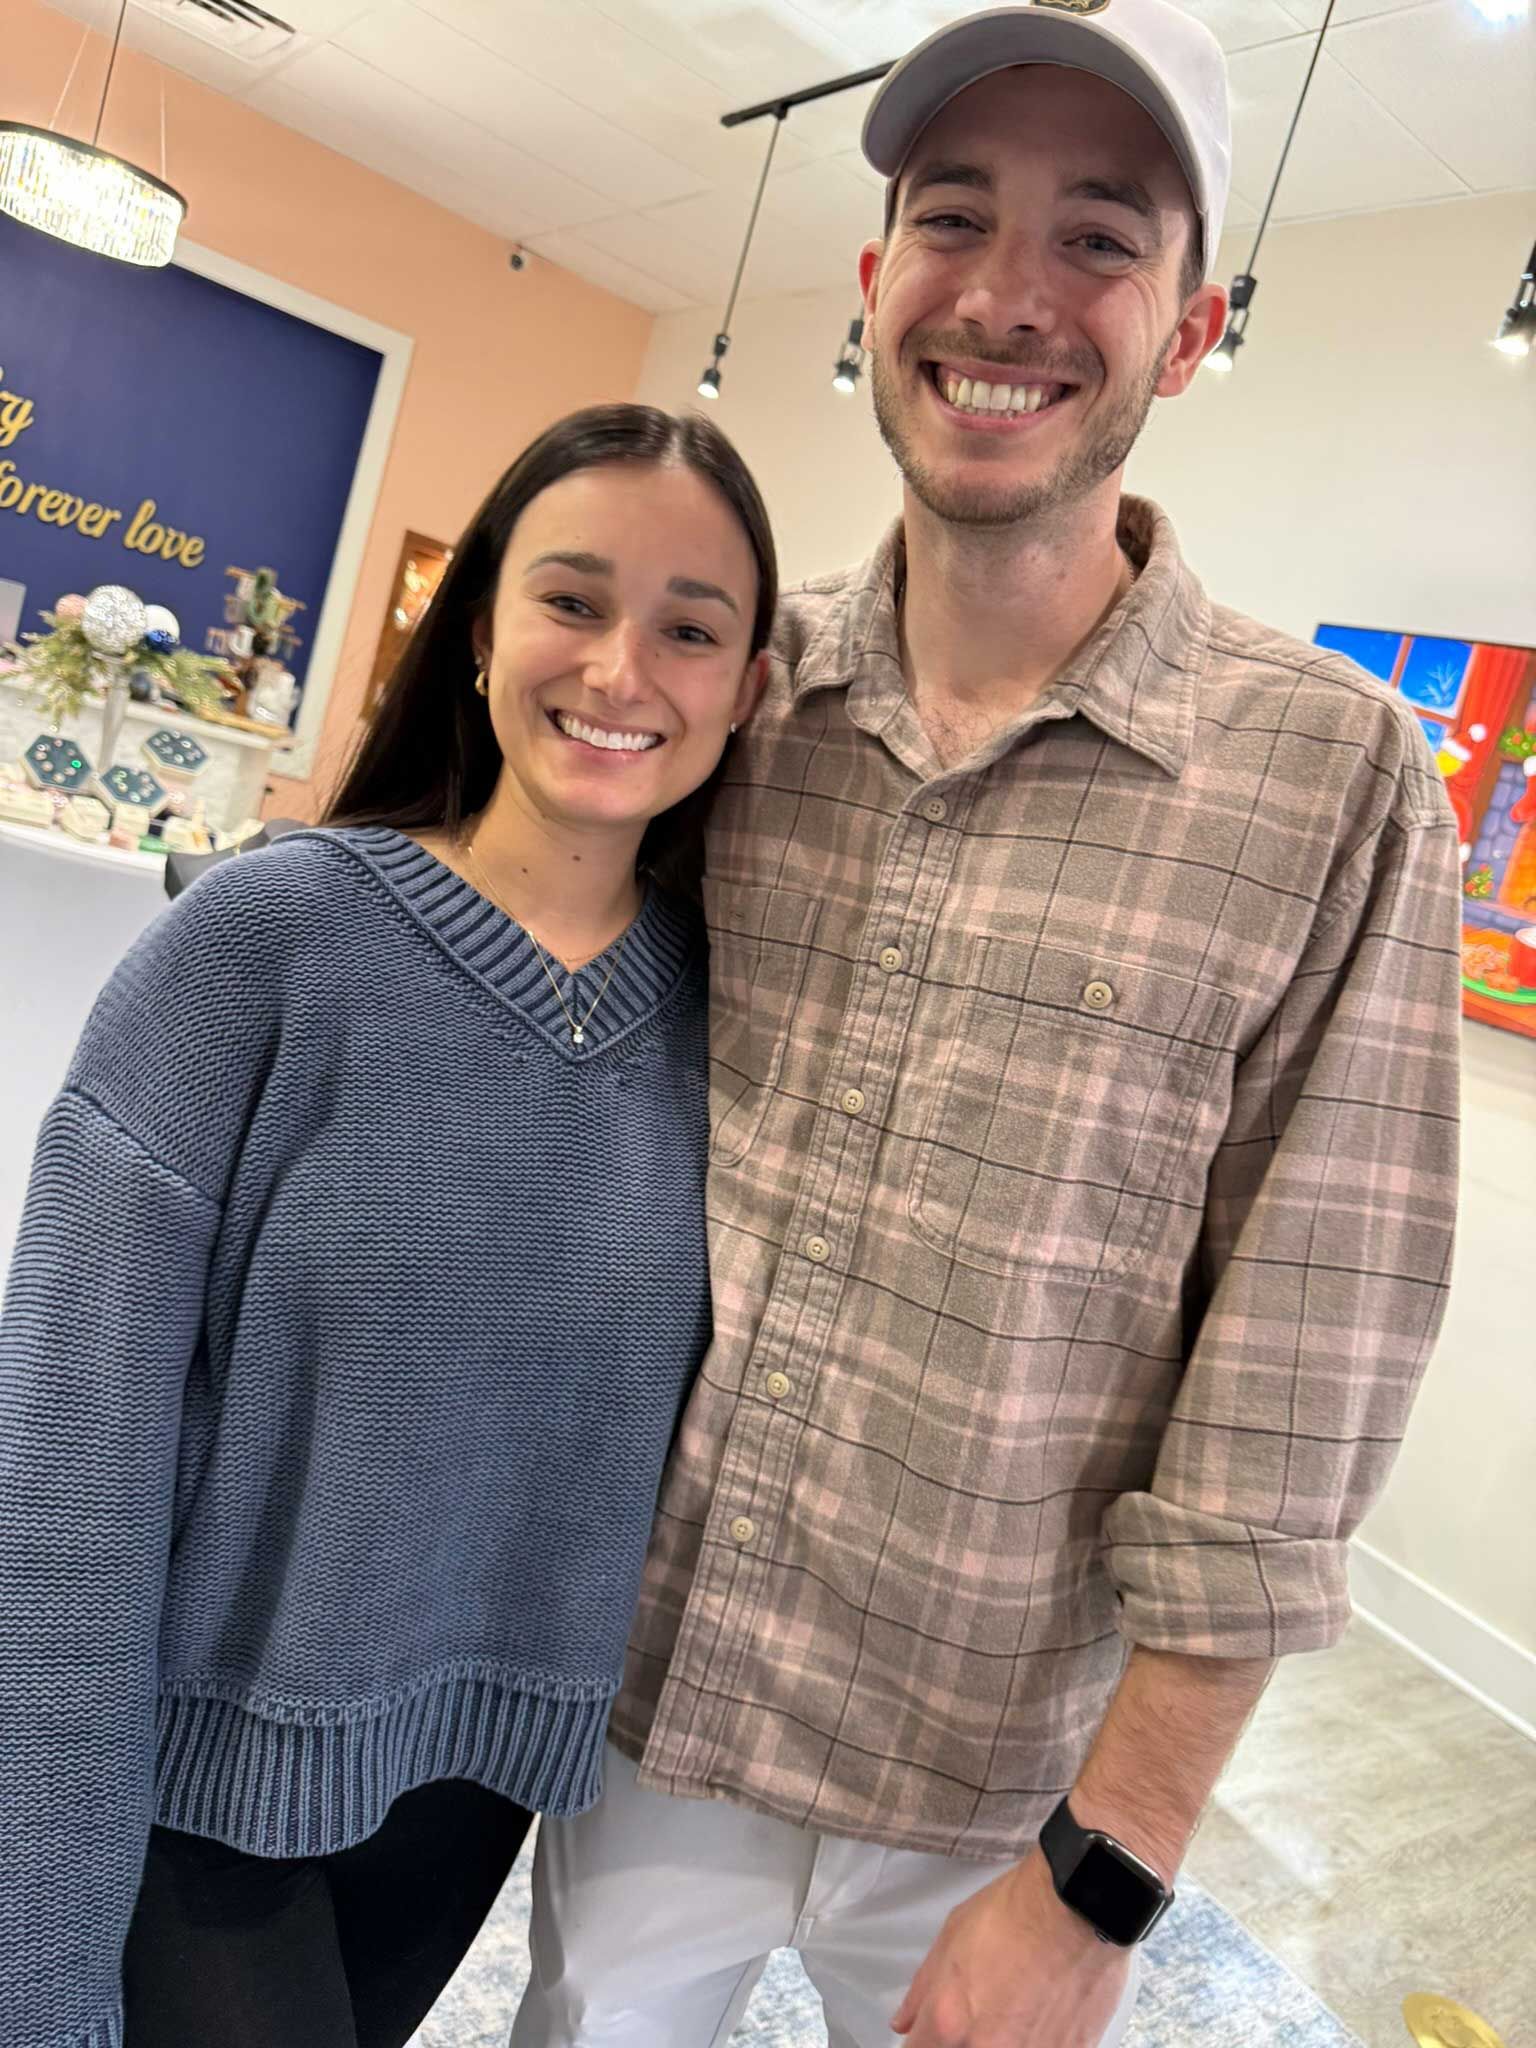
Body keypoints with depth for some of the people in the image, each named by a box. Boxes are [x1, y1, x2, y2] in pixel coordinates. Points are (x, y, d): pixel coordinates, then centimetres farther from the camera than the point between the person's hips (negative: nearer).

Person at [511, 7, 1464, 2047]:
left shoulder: (1332, 778, -15)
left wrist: (1101, 1882, -10)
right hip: (636, 1699, 3)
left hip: (997, 1793, -2)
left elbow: (1289, 1419, -13)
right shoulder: (736, 686, -5)